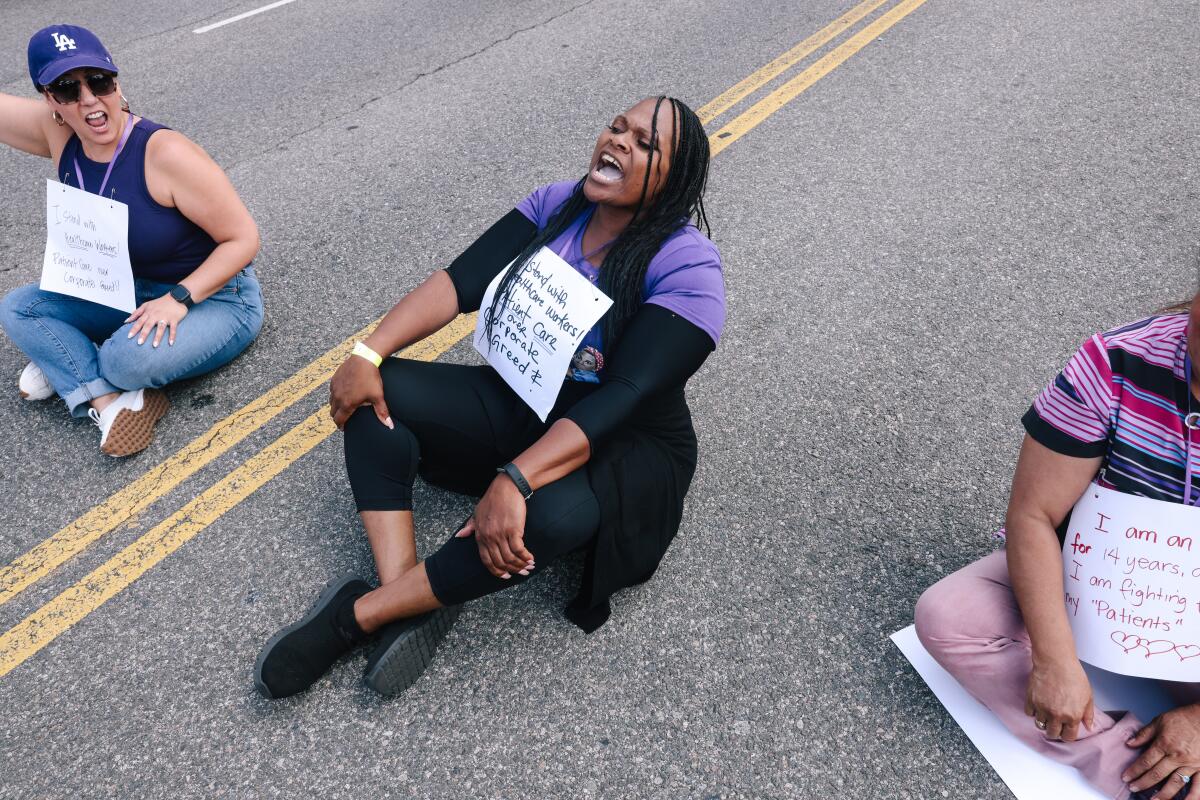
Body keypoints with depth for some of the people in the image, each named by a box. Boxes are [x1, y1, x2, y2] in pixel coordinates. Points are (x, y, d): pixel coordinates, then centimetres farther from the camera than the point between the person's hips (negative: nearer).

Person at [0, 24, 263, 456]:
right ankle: (109, 401, -17)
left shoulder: (165, 153, -27)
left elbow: (243, 238, -23)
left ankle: (66, 361, 1)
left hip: (214, 295, -7)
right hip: (134, 292, 7)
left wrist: (179, 298, -31)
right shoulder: (57, 134, -8)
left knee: (131, 358, -34)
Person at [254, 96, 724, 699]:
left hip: (622, 447, -5)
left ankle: (355, 615, -20)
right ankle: (407, 607, -21)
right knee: (373, 396, -13)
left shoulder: (688, 269, -19)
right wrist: (368, 354, -20)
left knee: (554, 513, -39)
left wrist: (513, 481, -39)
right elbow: (461, 281, -7)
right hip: (517, 405, 6)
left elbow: (621, 399, -29)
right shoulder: (558, 205, -1)